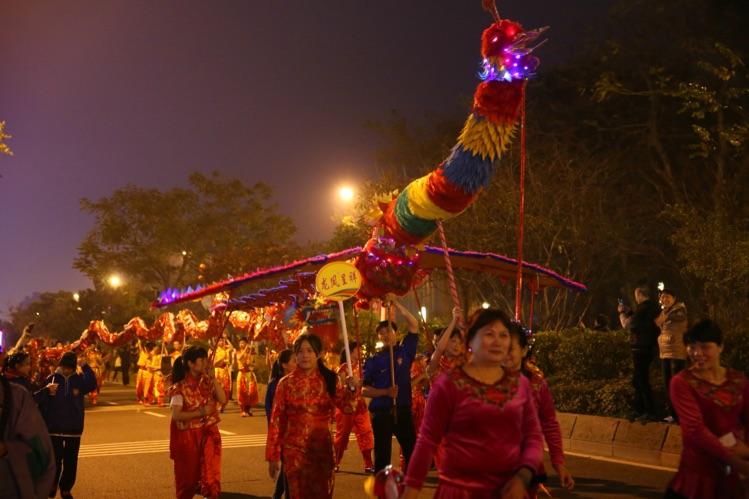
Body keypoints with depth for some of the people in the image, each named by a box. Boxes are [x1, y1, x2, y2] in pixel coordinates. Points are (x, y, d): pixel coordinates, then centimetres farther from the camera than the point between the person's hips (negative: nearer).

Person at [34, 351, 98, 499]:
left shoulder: (79, 379, -1)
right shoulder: (52, 379, -1)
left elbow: (92, 385, -22)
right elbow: (37, 399, -7)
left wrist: (85, 367, -33)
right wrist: (47, 390, -26)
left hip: (74, 428, 1)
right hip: (54, 428, -1)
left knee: (71, 461, 6)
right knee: (55, 459, 0)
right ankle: (52, 485, 24)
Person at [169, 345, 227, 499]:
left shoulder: (208, 382, 3)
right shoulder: (180, 387, -11)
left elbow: (223, 400, -11)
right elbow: (176, 415, -18)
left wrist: (213, 377, -14)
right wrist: (200, 412, -26)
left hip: (208, 434, 3)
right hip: (188, 436, -3)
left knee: (210, 475, -3)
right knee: (188, 475, 10)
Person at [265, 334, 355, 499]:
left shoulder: (329, 380, 2)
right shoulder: (286, 383, -3)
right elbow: (276, 421, -3)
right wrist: (273, 456, -5)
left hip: (322, 449, 2)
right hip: (294, 450, -2)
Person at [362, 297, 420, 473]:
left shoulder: (405, 351, 5)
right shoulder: (373, 361, 2)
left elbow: (414, 325, -3)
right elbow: (365, 390, 0)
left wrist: (395, 303, -7)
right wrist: (386, 392, -16)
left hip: (403, 411, 1)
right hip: (381, 413, -1)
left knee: (412, 451, 5)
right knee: (382, 455, 3)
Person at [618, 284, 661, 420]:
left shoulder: (643, 308, -18)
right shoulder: (654, 307, 11)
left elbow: (626, 324, -15)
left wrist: (621, 312, 1)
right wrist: (629, 312, 21)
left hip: (640, 349, -9)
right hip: (648, 348, 9)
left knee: (642, 381, -4)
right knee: (638, 380, 17)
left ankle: (650, 412, -4)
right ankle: (639, 410, 23)